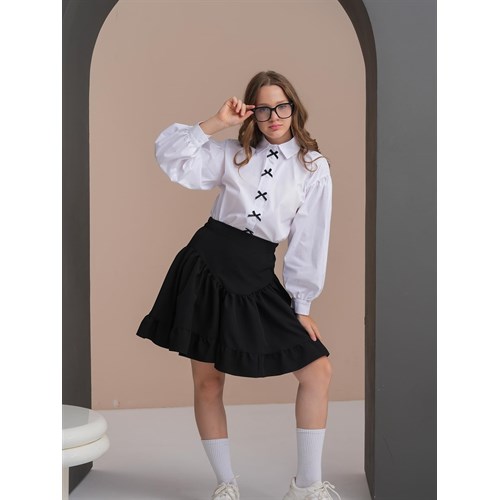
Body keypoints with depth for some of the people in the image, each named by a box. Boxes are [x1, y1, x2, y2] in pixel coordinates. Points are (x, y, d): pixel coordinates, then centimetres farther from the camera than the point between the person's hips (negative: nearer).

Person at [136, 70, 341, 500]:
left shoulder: (313, 166, 3)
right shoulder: (233, 154, 7)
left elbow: (309, 240, 1)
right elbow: (170, 157, 0)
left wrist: (301, 306, 0)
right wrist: (217, 123, -6)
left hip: (256, 278, 0)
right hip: (206, 263, 1)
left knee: (318, 368, -7)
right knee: (207, 380, 3)